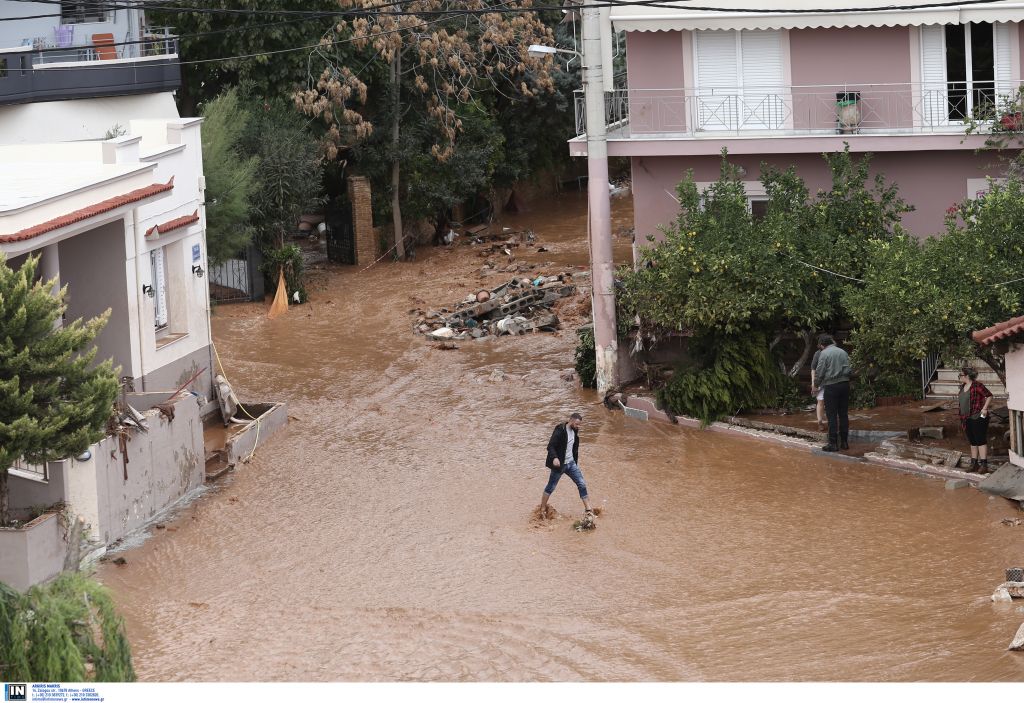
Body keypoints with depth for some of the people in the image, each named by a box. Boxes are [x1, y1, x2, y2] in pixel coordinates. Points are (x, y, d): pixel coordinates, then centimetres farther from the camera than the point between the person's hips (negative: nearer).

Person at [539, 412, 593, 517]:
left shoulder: (574, 431, 6)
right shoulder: (560, 431, -18)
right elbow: (550, 446, -23)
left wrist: (575, 461, 21)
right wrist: (554, 458, -39)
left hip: (571, 463, 7)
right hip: (559, 464, -7)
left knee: (582, 484, 1)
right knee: (550, 487, 5)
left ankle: (588, 509, 5)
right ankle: (543, 510, 20)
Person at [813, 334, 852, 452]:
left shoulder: (824, 354, -7)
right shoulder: (843, 352, 9)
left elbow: (819, 372, -6)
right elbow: (850, 370, 10)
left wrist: (816, 383, 11)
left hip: (831, 386, -5)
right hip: (845, 384, 5)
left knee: (832, 415, -2)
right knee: (843, 414, 9)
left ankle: (833, 443, -3)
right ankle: (844, 441, 12)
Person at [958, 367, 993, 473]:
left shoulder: (977, 385, -13)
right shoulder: (963, 387, 12)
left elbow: (989, 395, -11)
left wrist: (984, 408, -17)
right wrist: (962, 418, 18)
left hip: (978, 417, -9)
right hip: (967, 419, 9)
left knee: (981, 440, -8)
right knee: (972, 442, 13)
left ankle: (984, 465, -8)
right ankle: (974, 463, 20)